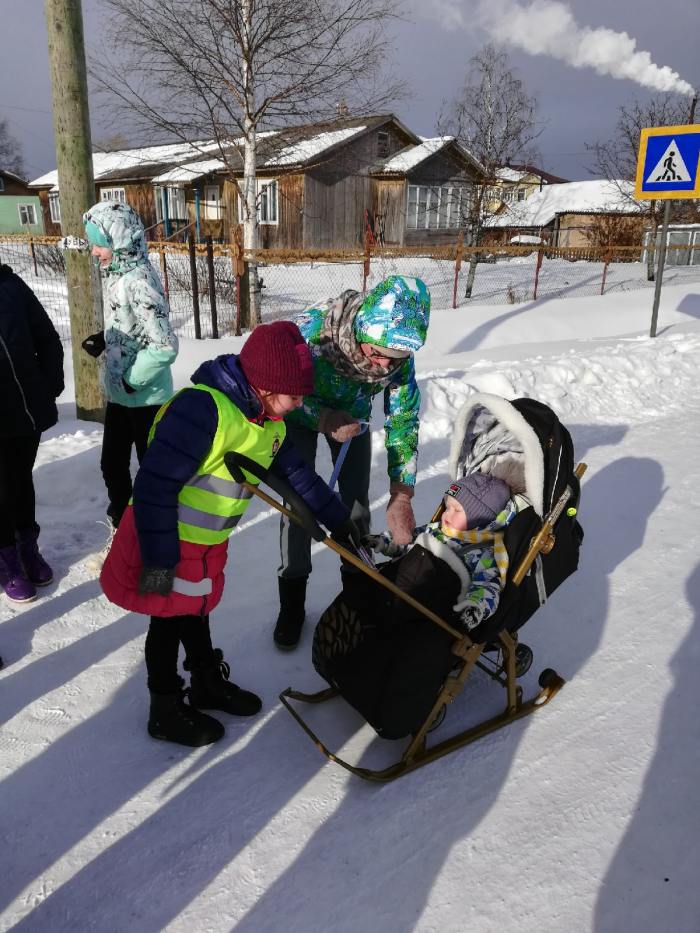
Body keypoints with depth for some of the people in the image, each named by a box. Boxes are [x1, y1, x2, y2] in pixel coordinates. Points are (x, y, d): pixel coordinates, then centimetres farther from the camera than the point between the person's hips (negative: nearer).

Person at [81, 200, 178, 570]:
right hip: (118, 392, 9)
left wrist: (133, 381, -19)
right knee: (112, 464, 18)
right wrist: (102, 340, 0)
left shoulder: (139, 281, -23)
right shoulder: (115, 273, 5)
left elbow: (164, 345, -29)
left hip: (144, 396, -9)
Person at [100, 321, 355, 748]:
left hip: (209, 542, 8)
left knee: (197, 610, 25)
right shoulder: (201, 407, -30)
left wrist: (338, 519, 13)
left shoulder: (269, 423, 0)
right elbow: (155, 485, -31)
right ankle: (166, 711, 30)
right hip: (166, 540, -8)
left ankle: (209, 682, 46)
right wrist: (159, 560, -26)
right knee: (168, 621, 10)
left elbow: (297, 475, 11)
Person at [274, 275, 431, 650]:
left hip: (352, 413, 3)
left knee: (356, 502, 0)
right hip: (299, 409, -2)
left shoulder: (398, 353, -31)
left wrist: (400, 498, -26)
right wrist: (324, 420, -35)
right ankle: (292, 601, 9)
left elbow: (404, 422, -21)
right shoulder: (311, 331, -41)